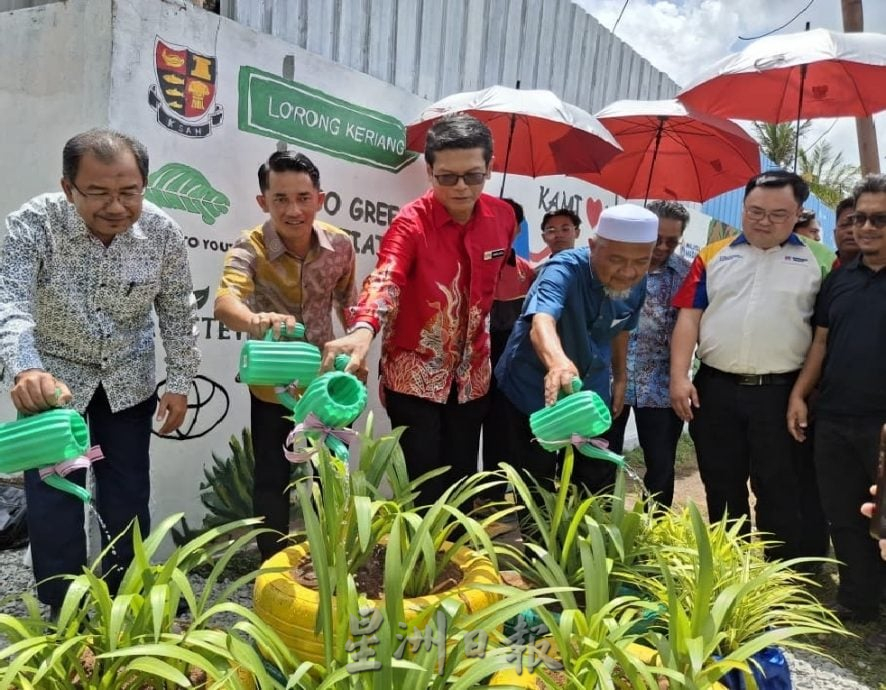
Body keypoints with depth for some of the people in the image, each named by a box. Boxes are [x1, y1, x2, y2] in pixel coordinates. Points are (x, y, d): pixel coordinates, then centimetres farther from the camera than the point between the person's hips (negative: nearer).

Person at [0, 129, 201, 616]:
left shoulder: (162, 233, -18)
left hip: (128, 379, 2)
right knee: (52, 498, 1)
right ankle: (63, 615, 21)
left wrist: (179, 384, -4)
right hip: (51, 377, -1)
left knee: (128, 496, 10)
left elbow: (178, 312, -6)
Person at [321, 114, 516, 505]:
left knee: (464, 483, 14)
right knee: (427, 487, -1)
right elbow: (385, 279, -35)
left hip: (472, 372, 5)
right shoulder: (411, 222, -17)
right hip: (414, 373, -4)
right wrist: (364, 330, -54)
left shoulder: (503, 216, -2)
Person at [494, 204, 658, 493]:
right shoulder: (565, 269, -29)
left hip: (592, 391, 5)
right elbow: (542, 321, -49)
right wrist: (558, 362, -69)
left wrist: (620, 377, 15)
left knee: (599, 482, 15)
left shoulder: (637, 283, -9)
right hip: (533, 389, -5)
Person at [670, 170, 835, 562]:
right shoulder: (713, 256, 6)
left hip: (782, 393, -2)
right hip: (714, 389, 2)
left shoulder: (819, 260, 3)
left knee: (782, 493, 6)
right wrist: (679, 378, -7)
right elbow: (688, 317, 2)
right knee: (721, 488, 13)